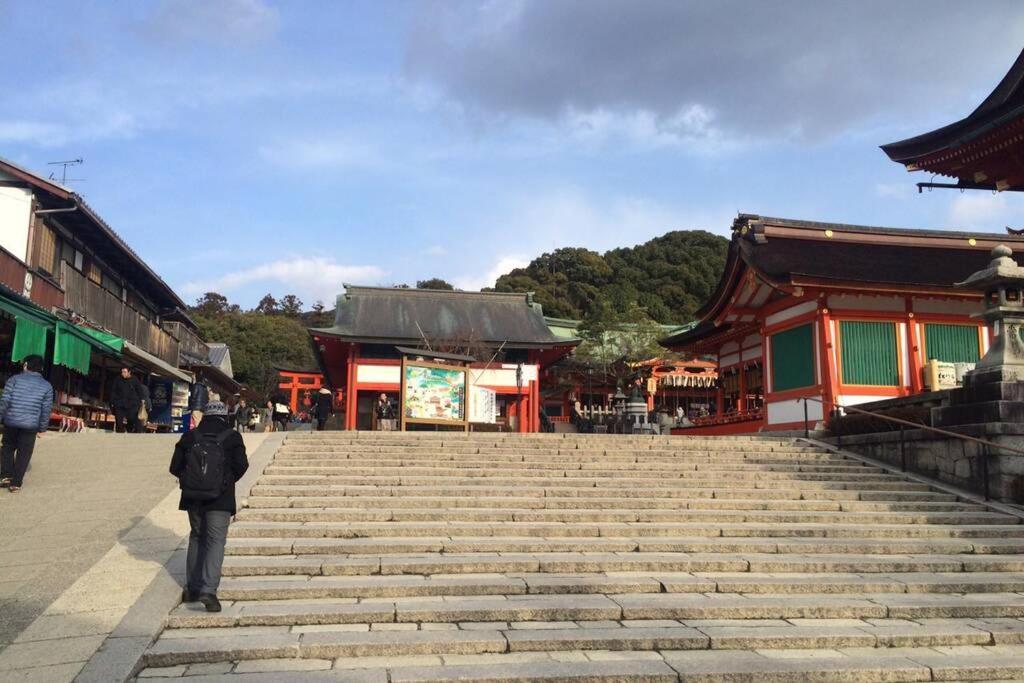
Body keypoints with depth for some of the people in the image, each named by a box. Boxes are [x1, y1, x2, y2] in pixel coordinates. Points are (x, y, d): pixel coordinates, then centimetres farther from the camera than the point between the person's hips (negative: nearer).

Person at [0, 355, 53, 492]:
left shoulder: (15, 379, -1)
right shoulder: (47, 386, 2)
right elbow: (46, 410, 2)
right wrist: (42, 428, 10)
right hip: (30, 425, 0)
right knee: (23, 454, 7)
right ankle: (16, 483, 6)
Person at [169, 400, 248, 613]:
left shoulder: (189, 437, 4)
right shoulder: (232, 437, -4)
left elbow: (175, 467, 3)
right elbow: (241, 465, -11)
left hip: (193, 498, 4)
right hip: (220, 499, -3)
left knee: (196, 538, 19)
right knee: (216, 541, -3)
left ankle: (191, 588, 21)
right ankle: (208, 589, -18)